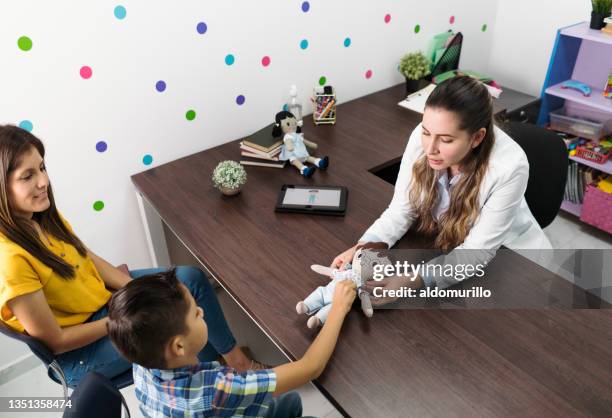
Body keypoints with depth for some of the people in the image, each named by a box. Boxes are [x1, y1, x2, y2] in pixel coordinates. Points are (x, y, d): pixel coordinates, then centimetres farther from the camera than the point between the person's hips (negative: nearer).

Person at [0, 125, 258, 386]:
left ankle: (229, 356, 14)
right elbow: (55, 341, -23)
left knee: (190, 279, -2)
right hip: (80, 353, -7)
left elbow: (88, 258, 4)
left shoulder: (41, 214, -8)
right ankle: (232, 359, 18)